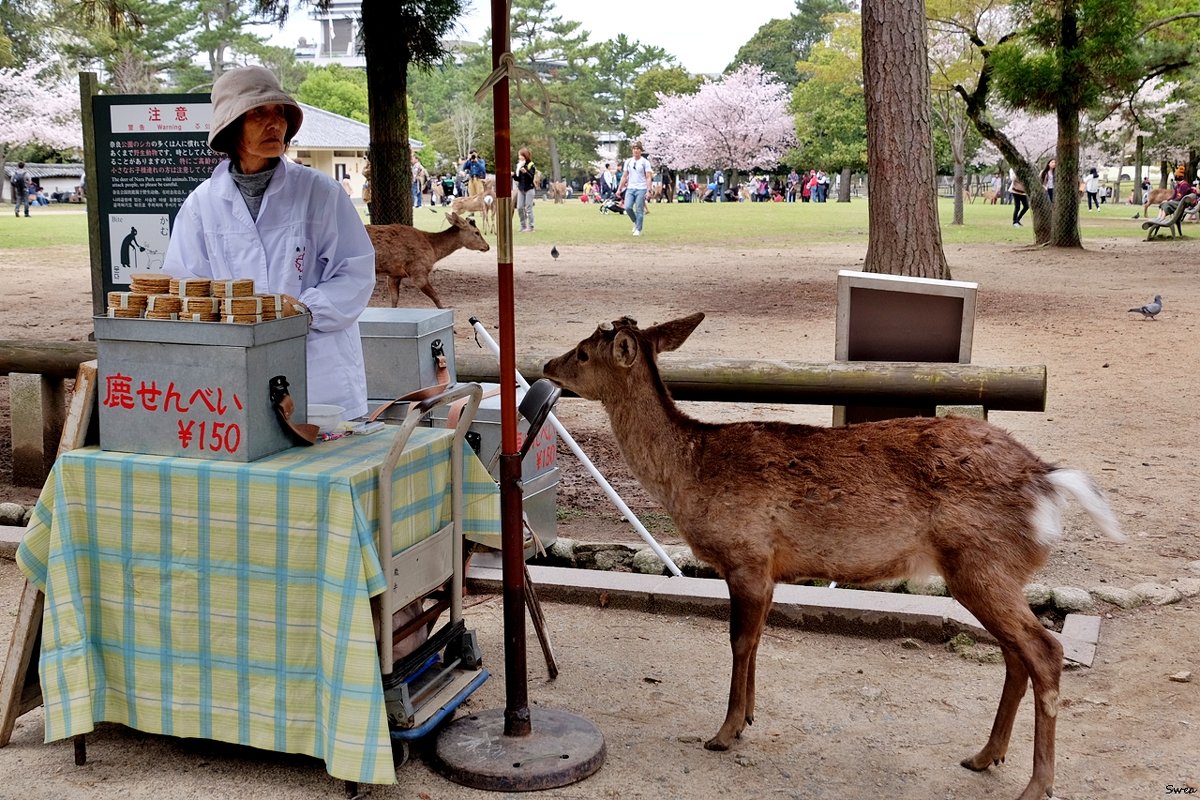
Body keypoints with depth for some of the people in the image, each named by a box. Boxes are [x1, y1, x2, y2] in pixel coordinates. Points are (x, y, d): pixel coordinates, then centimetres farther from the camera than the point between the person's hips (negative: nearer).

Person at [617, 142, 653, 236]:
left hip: (641, 189, -4)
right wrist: (619, 189, 10)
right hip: (630, 188, 4)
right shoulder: (628, 162, 12)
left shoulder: (645, 162, -1)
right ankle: (636, 222, 15)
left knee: (639, 210, -4)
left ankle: (638, 230, 5)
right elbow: (624, 176, 16)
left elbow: (648, 177, -5)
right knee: (627, 207, -10)